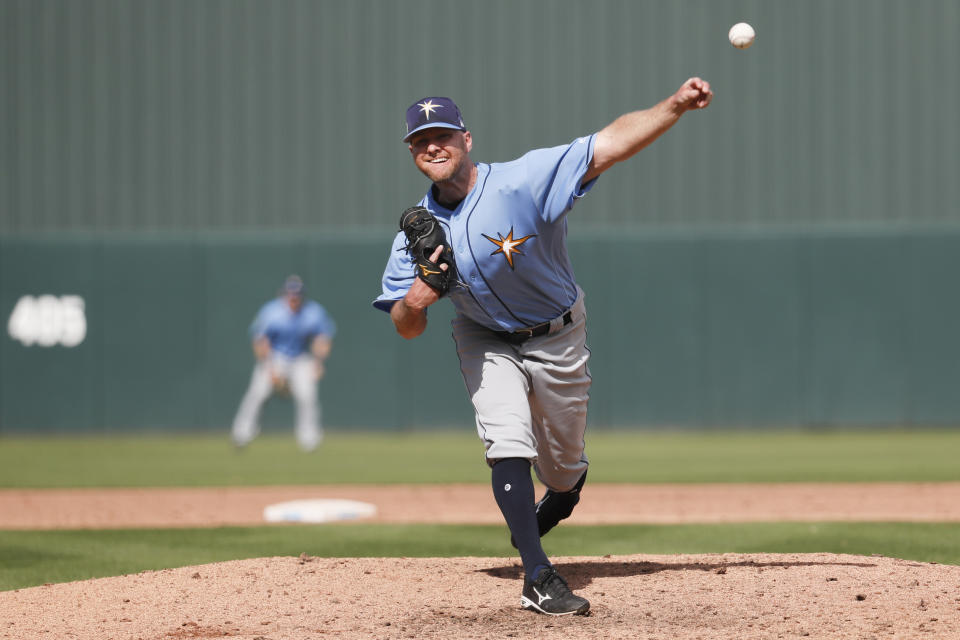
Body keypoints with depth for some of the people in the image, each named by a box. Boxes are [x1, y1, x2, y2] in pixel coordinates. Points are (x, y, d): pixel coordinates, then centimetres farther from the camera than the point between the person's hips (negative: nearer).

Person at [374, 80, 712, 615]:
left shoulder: (522, 182, -26)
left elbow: (611, 145, -34)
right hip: (486, 344, 1)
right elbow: (407, 330, -8)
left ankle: (557, 502, 49)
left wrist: (676, 106, -46)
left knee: (564, 467, 10)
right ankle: (539, 578, -20)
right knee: (508, 444, -22)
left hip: (558, 338, -1)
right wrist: (415, 302, -32)